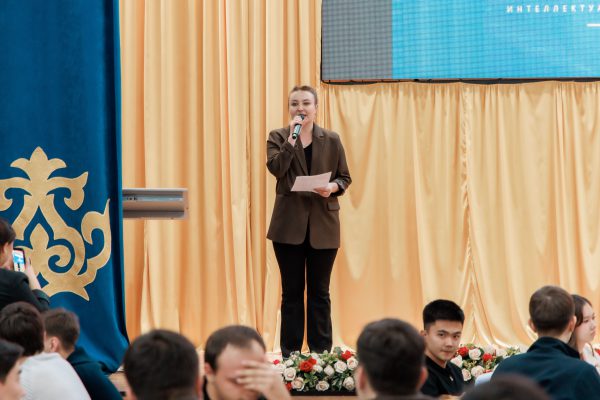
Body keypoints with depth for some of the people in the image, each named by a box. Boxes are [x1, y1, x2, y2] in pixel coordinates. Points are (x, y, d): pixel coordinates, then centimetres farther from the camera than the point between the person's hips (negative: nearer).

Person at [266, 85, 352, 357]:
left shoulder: (331, 140, 6)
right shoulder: (278, 137, 4)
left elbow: (345, 178, 8)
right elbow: (276, 168, -13)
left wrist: (333, 187, -13)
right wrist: (292, 136, -14)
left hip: (323, 225, 0)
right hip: (289, 224, 0)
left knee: (319, 292, 5)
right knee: (292, 292, 5)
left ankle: (321, 354, 10)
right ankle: (290, 355, 11)